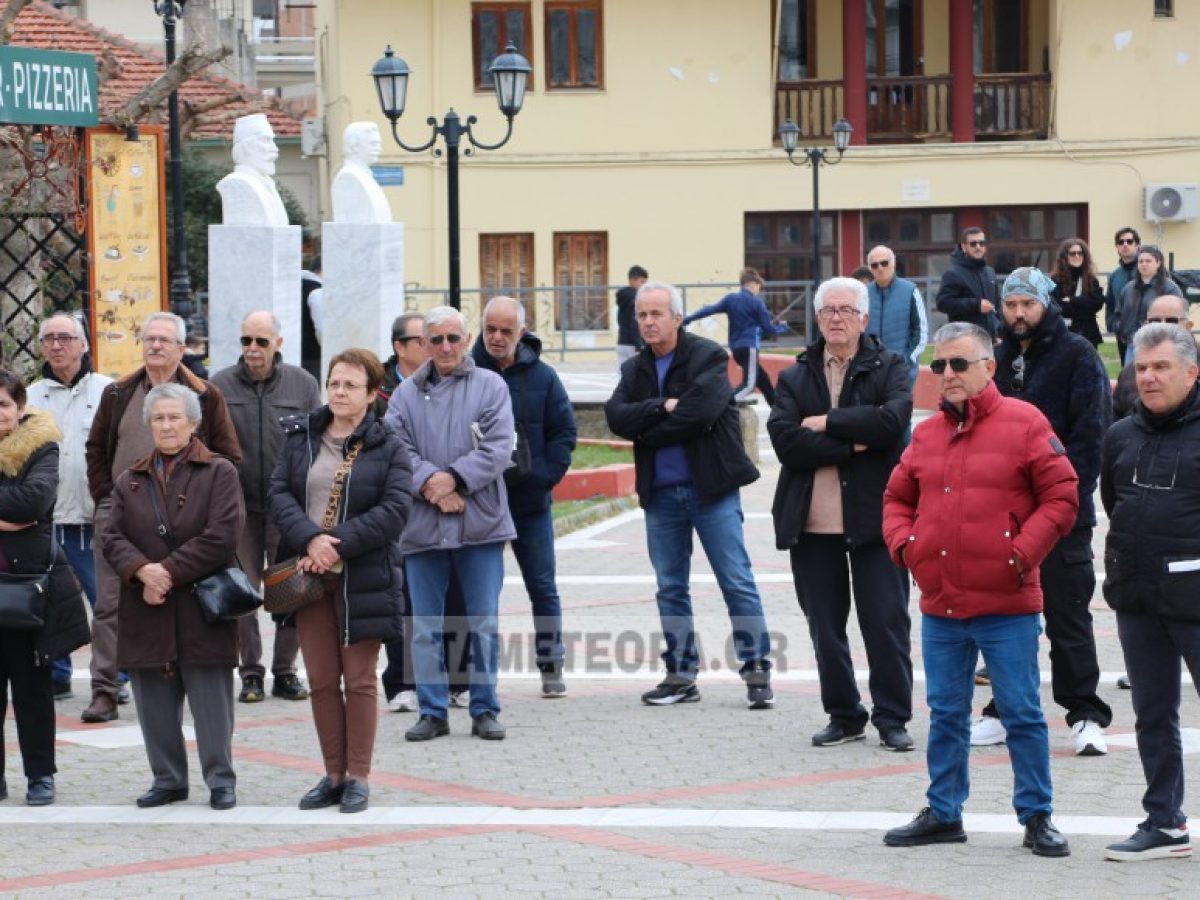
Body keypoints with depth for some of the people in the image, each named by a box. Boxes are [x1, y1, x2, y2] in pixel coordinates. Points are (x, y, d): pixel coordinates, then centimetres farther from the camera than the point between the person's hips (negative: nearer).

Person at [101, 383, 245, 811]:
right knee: (155, 705, 7)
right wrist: (142, 569, -16)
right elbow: (112, 538, 5)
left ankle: (221, 780, 8)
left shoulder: (219, 472, 1)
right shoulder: (129, 481, 14)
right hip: (146, 613, 4)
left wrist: (169, 572, -15)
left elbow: (222, 536, -10)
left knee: (211, 702, -1)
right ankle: (168, 779, 18)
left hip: (202, 607, -4)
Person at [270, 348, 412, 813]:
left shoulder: (388, 447, -1)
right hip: (308, 575, 3)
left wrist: (339, 545, -18)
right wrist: (310, 538, -17)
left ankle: (358, 778, 9)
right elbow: (280, 493, 0)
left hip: (362, 579, -3)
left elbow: (394, 509, -11)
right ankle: (333, 775, 16)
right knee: (321, 681, 7)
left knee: (359, 681, 1)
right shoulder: (300, 438, 9)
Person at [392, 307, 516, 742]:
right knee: (424, 627, 5)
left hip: (481, 525, -2)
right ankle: (432, 711, 13)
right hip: (422, 526, 2)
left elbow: (498, 449, -6)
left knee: (484, 624, 3)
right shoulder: (407, 393, 8)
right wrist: (429, 482, -17)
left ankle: (485, 710, 12)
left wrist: (453, 478, -15)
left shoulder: (490, 386, 3)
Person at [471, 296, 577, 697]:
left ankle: (551, 664, 15)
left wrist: (544, 476, -8)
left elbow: (564, 432, 4)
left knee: (542, 588, 6)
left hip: (530, 502, 1)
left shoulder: (541, 377, 2)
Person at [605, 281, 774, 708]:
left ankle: (757, 672, 0)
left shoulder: (708, 356, -6)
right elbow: (616, 416, -4)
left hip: (711, 489, -6)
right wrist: (663, 407, -19)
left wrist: (647, 432, -10)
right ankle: (680, 674, 18)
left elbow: (702, 409, -21)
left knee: (737, 583, -4)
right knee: (671, 588, 10)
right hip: (660, 494, 6)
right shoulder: (635, 369, 12)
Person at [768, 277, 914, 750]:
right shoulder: (795, 377, 9)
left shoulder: (890, 367, 4)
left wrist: (827, 422, -10)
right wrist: (851, 447, -12)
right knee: (825, 626, 9)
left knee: (885, 622, -1)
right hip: (812, 520, 3)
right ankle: (843, 715, 21)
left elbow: (892, 420, -16)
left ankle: (892, 718, 9)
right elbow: (785, 440, -7)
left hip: (873, 516, -3)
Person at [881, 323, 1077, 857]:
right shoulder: (926, 435, 12)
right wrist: (903, 543, 4)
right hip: (939, 605, 5)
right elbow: (897, 498, 22)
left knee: (1022, 713, 0)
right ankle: (943, 813, 22)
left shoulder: (1024, 424, -4)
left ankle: (1037, 817, 9)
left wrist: (1023, 552, -12)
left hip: (1006, 605, -5)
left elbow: (1061, 496, -6)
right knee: (945, 713, 13)